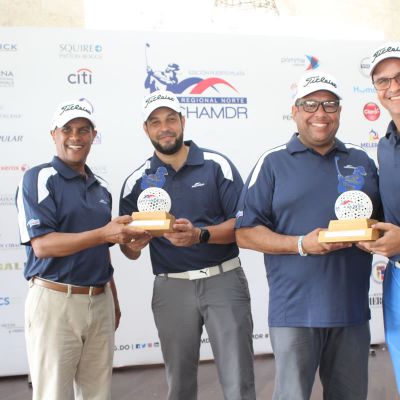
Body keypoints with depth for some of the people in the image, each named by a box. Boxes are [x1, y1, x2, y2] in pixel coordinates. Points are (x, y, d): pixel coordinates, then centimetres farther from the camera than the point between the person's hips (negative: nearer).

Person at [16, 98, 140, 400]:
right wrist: (104, 234, -24)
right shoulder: (39, 179, -6)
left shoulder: (101, 187, 14)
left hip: (99, 302, 6)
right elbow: (41, 245, -16)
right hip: (55, 300, -6)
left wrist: (113, 300, 19)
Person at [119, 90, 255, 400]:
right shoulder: (137, 182, 5)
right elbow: (129, 250, 7)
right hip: (171, 288, 2)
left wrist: (200, 235, -22)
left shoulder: (217, 165, -2)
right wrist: (133, 244, -16)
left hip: (224, 280, -2)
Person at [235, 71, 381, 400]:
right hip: (295, 311, -4)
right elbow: (245, 233, -3)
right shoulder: (273, 163, 1)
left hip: (353, 309, 4)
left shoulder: (361, 161, 12)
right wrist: (302, 244, -16)